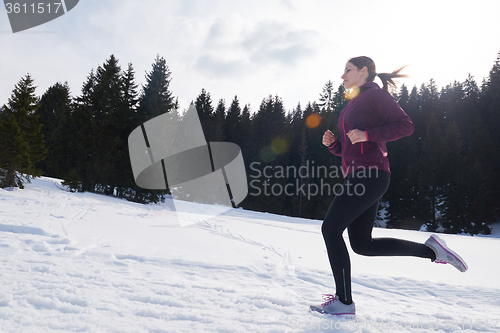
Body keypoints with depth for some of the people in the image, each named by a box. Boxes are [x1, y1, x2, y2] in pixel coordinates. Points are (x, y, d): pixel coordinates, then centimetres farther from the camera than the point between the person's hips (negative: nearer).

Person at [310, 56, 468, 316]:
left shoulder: (375, 93, 0)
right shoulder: (353, 106, 26)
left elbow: (405, 126, -10)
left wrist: (367, 134, -18)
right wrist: (332, 143, 7)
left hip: (369, 175, -10)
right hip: (358, 177, 10)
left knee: (330, 228, -11)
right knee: (362, 244, 8)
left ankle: (343, 301, -3)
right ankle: (430, 249, 13)